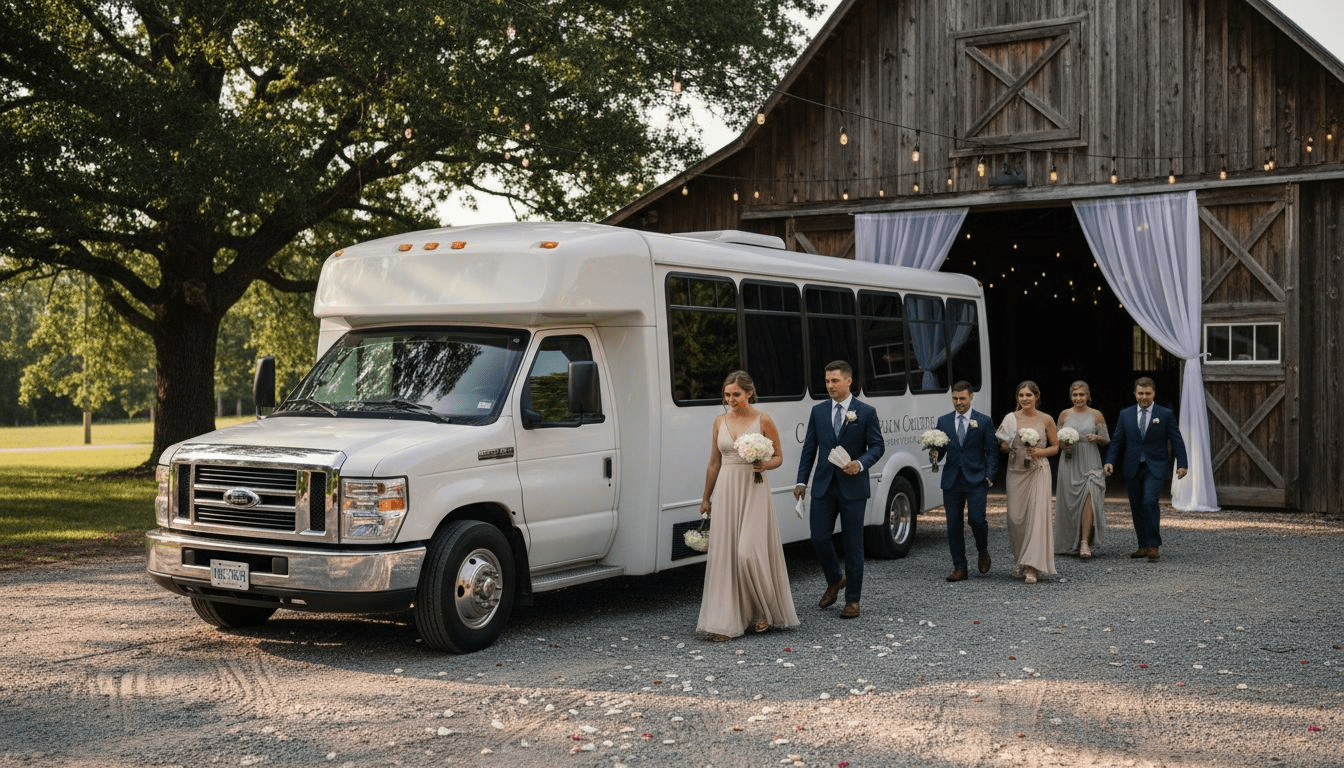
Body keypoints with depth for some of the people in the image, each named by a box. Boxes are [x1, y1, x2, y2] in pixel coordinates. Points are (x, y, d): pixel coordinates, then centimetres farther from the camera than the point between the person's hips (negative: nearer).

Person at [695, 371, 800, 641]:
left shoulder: (763, 420, -2)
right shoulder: (720, 422, 9)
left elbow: (778, 457, 5)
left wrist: (766, 465, -17)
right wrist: (706, 498, 17)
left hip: (754, 491, -4)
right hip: (726, 490, 4)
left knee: (749, 552, -11)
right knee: (724, 554, -1)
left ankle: (764, 611, 12)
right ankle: (726, 622, 3)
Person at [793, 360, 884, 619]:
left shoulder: (866, 412, -1)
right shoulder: (818, 411, 8)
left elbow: (877, 446, 0)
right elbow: (809, 448, 11)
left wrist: (861, 464, -19)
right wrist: (801, 481, 7)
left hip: (853, 488, -3)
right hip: (823, 487, 3)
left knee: (853, 544, 2)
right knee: (819, 539, -1)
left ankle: (852, 600, 12)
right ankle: (834, 580, 27)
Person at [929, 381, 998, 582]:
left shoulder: (984, 421, 3)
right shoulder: (943, 421, 10)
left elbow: (992, 451, 4)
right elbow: (940, 449, 12)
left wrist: (990, 475, -7)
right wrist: (935, 454, -12)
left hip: (976, 480, -3)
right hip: (952, 480, 3)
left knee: (976, 519, -13)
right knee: (954, 525, 2)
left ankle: (983, 551, 18)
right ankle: (959, 567, 10)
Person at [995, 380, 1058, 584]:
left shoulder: (1046, 420, 0)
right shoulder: (1010, 418, 3)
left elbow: (1055, 446, 8)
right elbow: (1002, 447, 9)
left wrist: (1041, 452, -11)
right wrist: (1009, 445, -13)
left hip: (1038, 471, -2)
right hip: (1016, 471, 2)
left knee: (1037, 514, -11)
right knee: (1016, 517, 4)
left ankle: (1032, 567, -12)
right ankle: (1019, 560, 24)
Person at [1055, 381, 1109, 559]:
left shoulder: (1096, 415, 3)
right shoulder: (1065, 415, 7)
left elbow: (1107, 440, 9)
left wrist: (1097, 438, -11)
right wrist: (1063, 445, -7)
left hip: (1090, 462, -2)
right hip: (1069, 463, 2)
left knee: (1089, 498, -17)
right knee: (1070, 502, 3)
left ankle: (1085, 542, -18)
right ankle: (1071, 544, 17)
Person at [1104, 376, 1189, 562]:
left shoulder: (1166, 414, 1)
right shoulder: (1125, 415, 8)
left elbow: (1177, 441, 2)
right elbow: (1117, 441, 9)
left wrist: (1181, 464, -7)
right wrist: (1110, 461, -5)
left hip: (1155, 468, -4)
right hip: (1133, 469, 4)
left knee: (1149, 502, -21)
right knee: (1137, 508, 7)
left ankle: (1154, 546, -13)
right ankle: (1143, 546, 17)